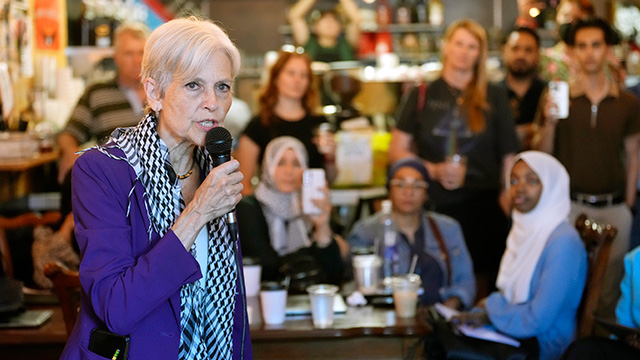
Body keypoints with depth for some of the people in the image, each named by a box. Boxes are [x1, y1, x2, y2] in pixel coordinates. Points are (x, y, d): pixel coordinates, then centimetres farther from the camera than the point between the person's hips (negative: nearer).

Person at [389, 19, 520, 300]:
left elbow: (509, 156, 7)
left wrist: (509, 200, -1)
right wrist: (434, 170, -8)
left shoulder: (494, 97, 6)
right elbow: (397, 150, 6)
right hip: (435, 205, 0)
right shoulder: (422, 96, 7)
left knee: (480, 285, 0)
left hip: (483, 205, 0)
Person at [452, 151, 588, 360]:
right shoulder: (524, 230, 10)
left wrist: (492, 307, -7)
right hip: (513, 336, 8)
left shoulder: (563, 242, -18)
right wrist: (484, 314, 1)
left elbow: (537, 320, -21)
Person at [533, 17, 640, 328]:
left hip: (614, 208, 1)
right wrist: (549, 122, -15)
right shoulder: (558, 98, 1)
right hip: (570, 205, -1)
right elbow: (542, 156, 2)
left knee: (609, 291, 8)